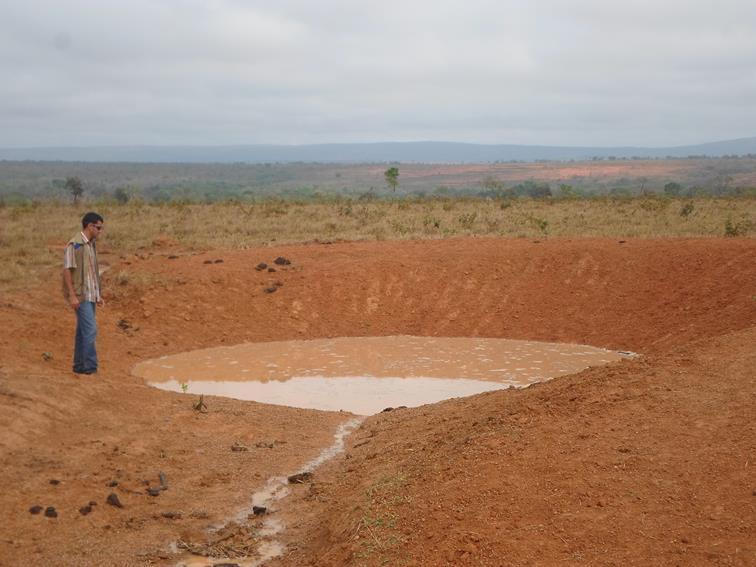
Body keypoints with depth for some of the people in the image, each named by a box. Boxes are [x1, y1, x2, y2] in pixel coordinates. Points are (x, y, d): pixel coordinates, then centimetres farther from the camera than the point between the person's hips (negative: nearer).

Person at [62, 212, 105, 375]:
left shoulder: (91, 244, 13)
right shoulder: (74, 244, -14)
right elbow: (67, 270, -15)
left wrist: (98, 294, 18)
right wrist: (72, 295, -20)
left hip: (90, 295, 9)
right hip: (80, 295, -9)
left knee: (83, 331, 11)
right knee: (90, 330, -12)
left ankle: (80, 366, 16)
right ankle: (90, 368, -10)